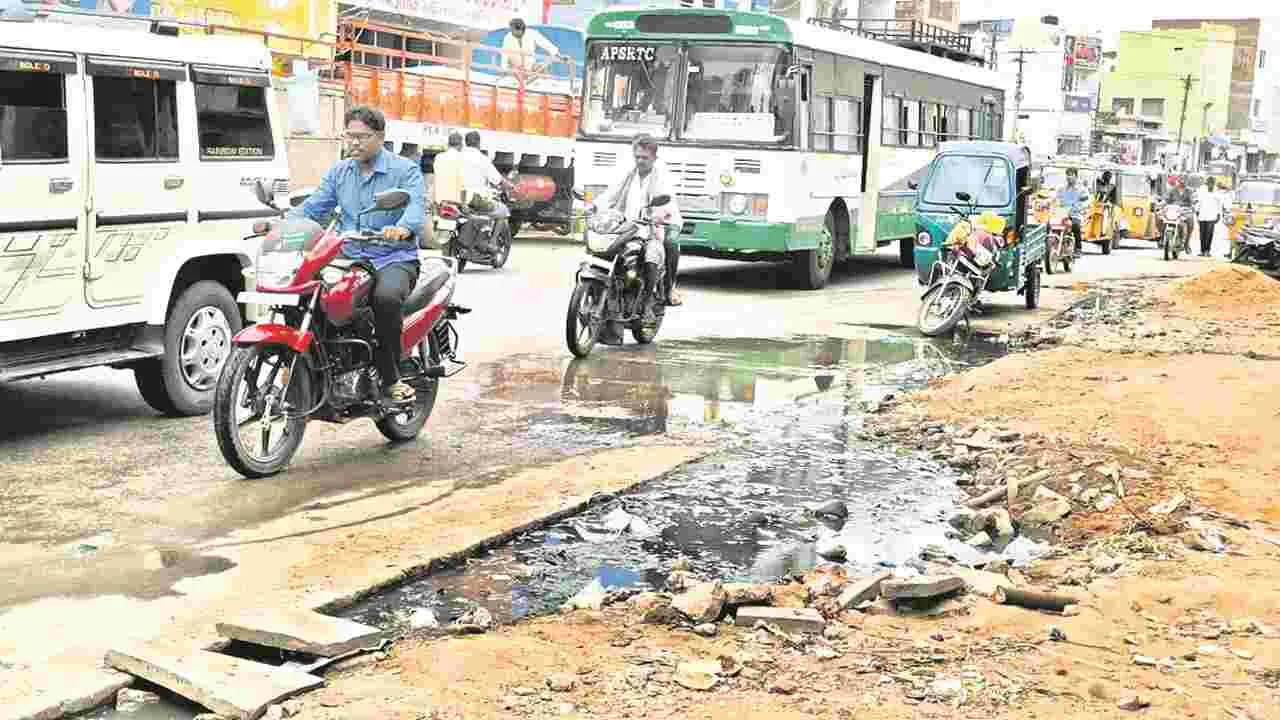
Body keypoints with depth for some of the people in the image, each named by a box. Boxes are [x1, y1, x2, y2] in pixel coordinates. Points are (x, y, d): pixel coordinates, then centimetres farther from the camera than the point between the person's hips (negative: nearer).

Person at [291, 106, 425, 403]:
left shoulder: (405, 170, 0)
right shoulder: (338, 172, 17)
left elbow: (416, 208, -18)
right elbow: (313, 207, 10)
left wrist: (402, 228, -42)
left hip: (394, 260, -5)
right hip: (349, 259, 5)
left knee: (386, 297, -38)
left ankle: (390, 377, -22)